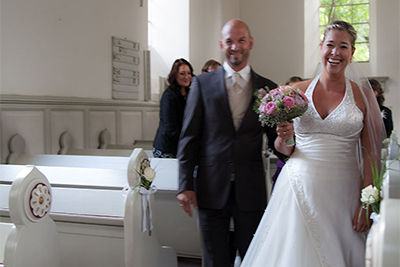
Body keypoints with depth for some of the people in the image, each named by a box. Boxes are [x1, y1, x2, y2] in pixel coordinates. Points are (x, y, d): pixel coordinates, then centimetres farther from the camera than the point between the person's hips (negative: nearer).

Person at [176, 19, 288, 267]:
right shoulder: (202, 83, 3)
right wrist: (185, 185, -5)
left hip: (251, 191, 1)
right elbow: (189, 137, 0)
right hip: (212, 189, -1)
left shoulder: (268, 88, 6)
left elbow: (275, 139, 7)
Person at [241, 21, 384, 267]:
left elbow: (370, 155, 1)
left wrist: (366, 204, -4)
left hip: (342, 193, 0)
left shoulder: (363, 96, 1)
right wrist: (283, 138, -12)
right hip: (300, 188, 1)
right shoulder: (298, 91, 4)